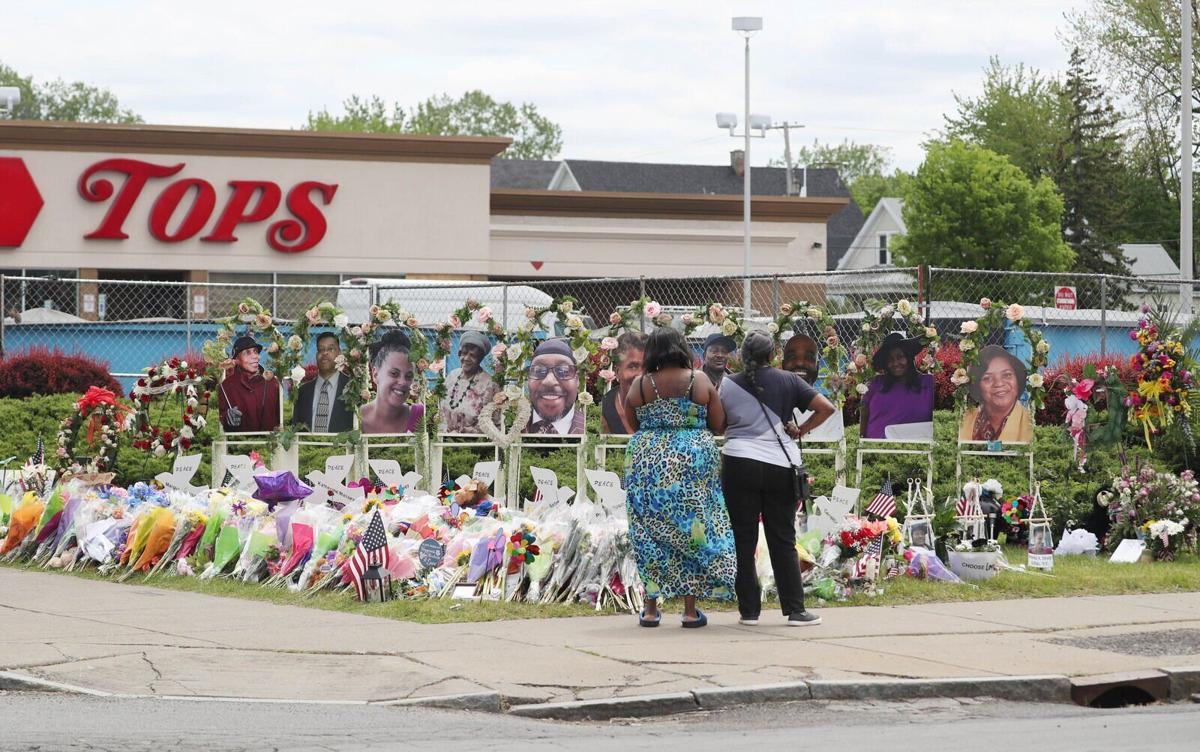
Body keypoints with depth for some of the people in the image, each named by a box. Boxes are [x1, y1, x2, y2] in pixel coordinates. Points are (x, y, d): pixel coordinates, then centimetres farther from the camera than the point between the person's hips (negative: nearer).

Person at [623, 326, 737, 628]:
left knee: (651, 534, 8)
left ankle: (651, 608, 9)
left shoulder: (640, 384, -1)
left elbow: (633, 425, 11)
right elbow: (719, 425, 1)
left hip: (648, 464, 1)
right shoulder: (700, 380, -3)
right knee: (692, 531, 6)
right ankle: (690, 610, 6)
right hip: (694, 463, -1)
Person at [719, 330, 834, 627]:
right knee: (783, 541, 7)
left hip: (740, 465, -1)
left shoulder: (728, 385, 3)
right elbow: (826, 407, -2)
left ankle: (749, 611, 6)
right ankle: (795, 610, 7)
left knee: (744, 540, 6)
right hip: (781, 466, 1)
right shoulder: (788, 381, 3)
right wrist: (801, 430, 10)